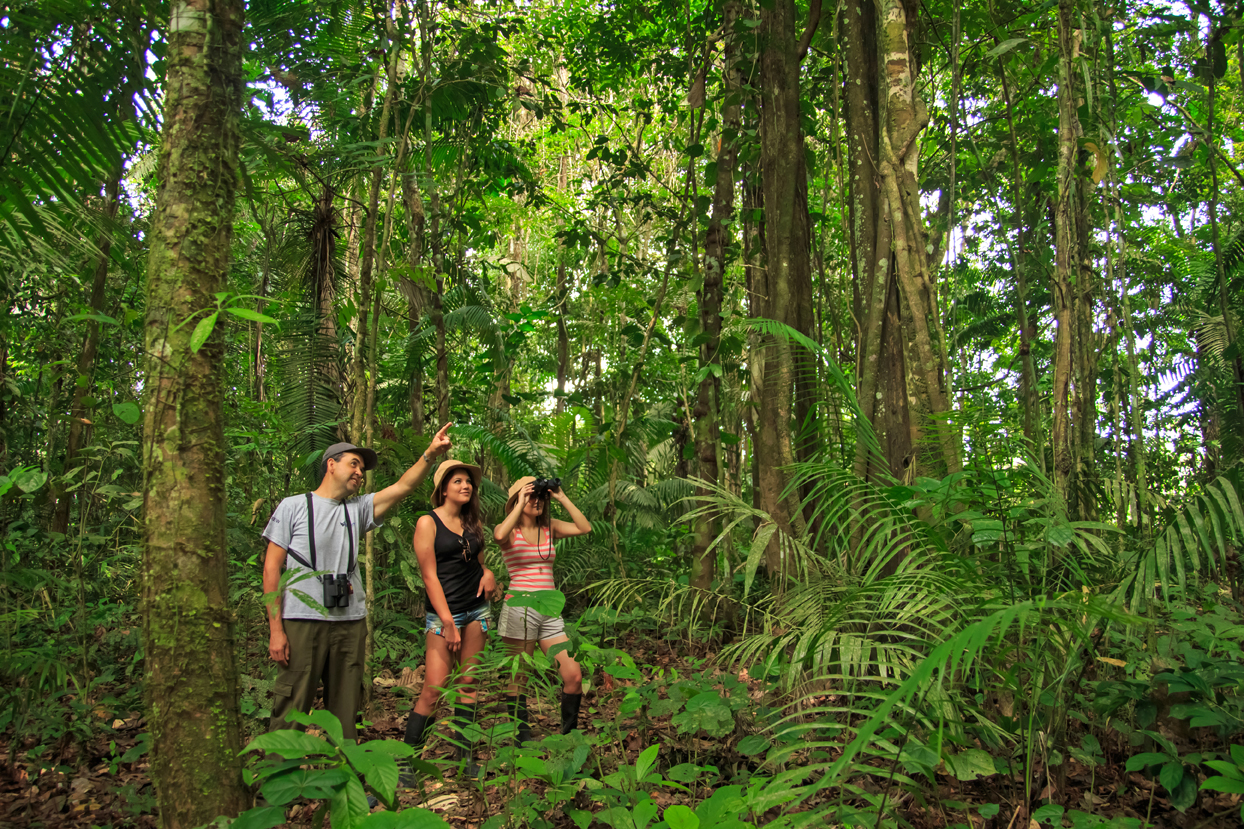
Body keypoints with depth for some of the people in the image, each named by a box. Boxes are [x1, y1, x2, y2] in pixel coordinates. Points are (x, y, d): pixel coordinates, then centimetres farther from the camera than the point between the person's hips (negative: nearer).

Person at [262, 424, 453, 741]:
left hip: (350, 623, 5)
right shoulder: (293, 506, 2)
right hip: (302, 621, -4)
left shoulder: (358, 509, 13)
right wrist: (275, 629, -8)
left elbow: (403, 486, 2)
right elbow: (272, 569, -1)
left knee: (345, 712, 10)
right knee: (291, 710, -4)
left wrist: (430, 454, -15)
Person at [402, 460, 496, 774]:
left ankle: (462, 754, 16)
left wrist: (488, 573, -2)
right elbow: (430, 576, -11)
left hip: (476, 609, 6)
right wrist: (448, 622, -17)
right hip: (443, 612, -6)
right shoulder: (428, 523, -6)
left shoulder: (473, 522, 11)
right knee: (434, 688, -10)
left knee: (468, 683, 7)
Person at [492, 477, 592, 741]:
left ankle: (569, 735, 15)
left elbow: (585, 528, -1)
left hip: (550, 612, 5)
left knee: (573, 676, -1)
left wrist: (562, 498, -2)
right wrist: (521, 504, -18)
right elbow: (500, 535, -26)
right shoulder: (509, 531, -1)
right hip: (520, 608, -4)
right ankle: (522, 740, 16)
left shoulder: (549, 528, 12)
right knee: (519, 680, 4)